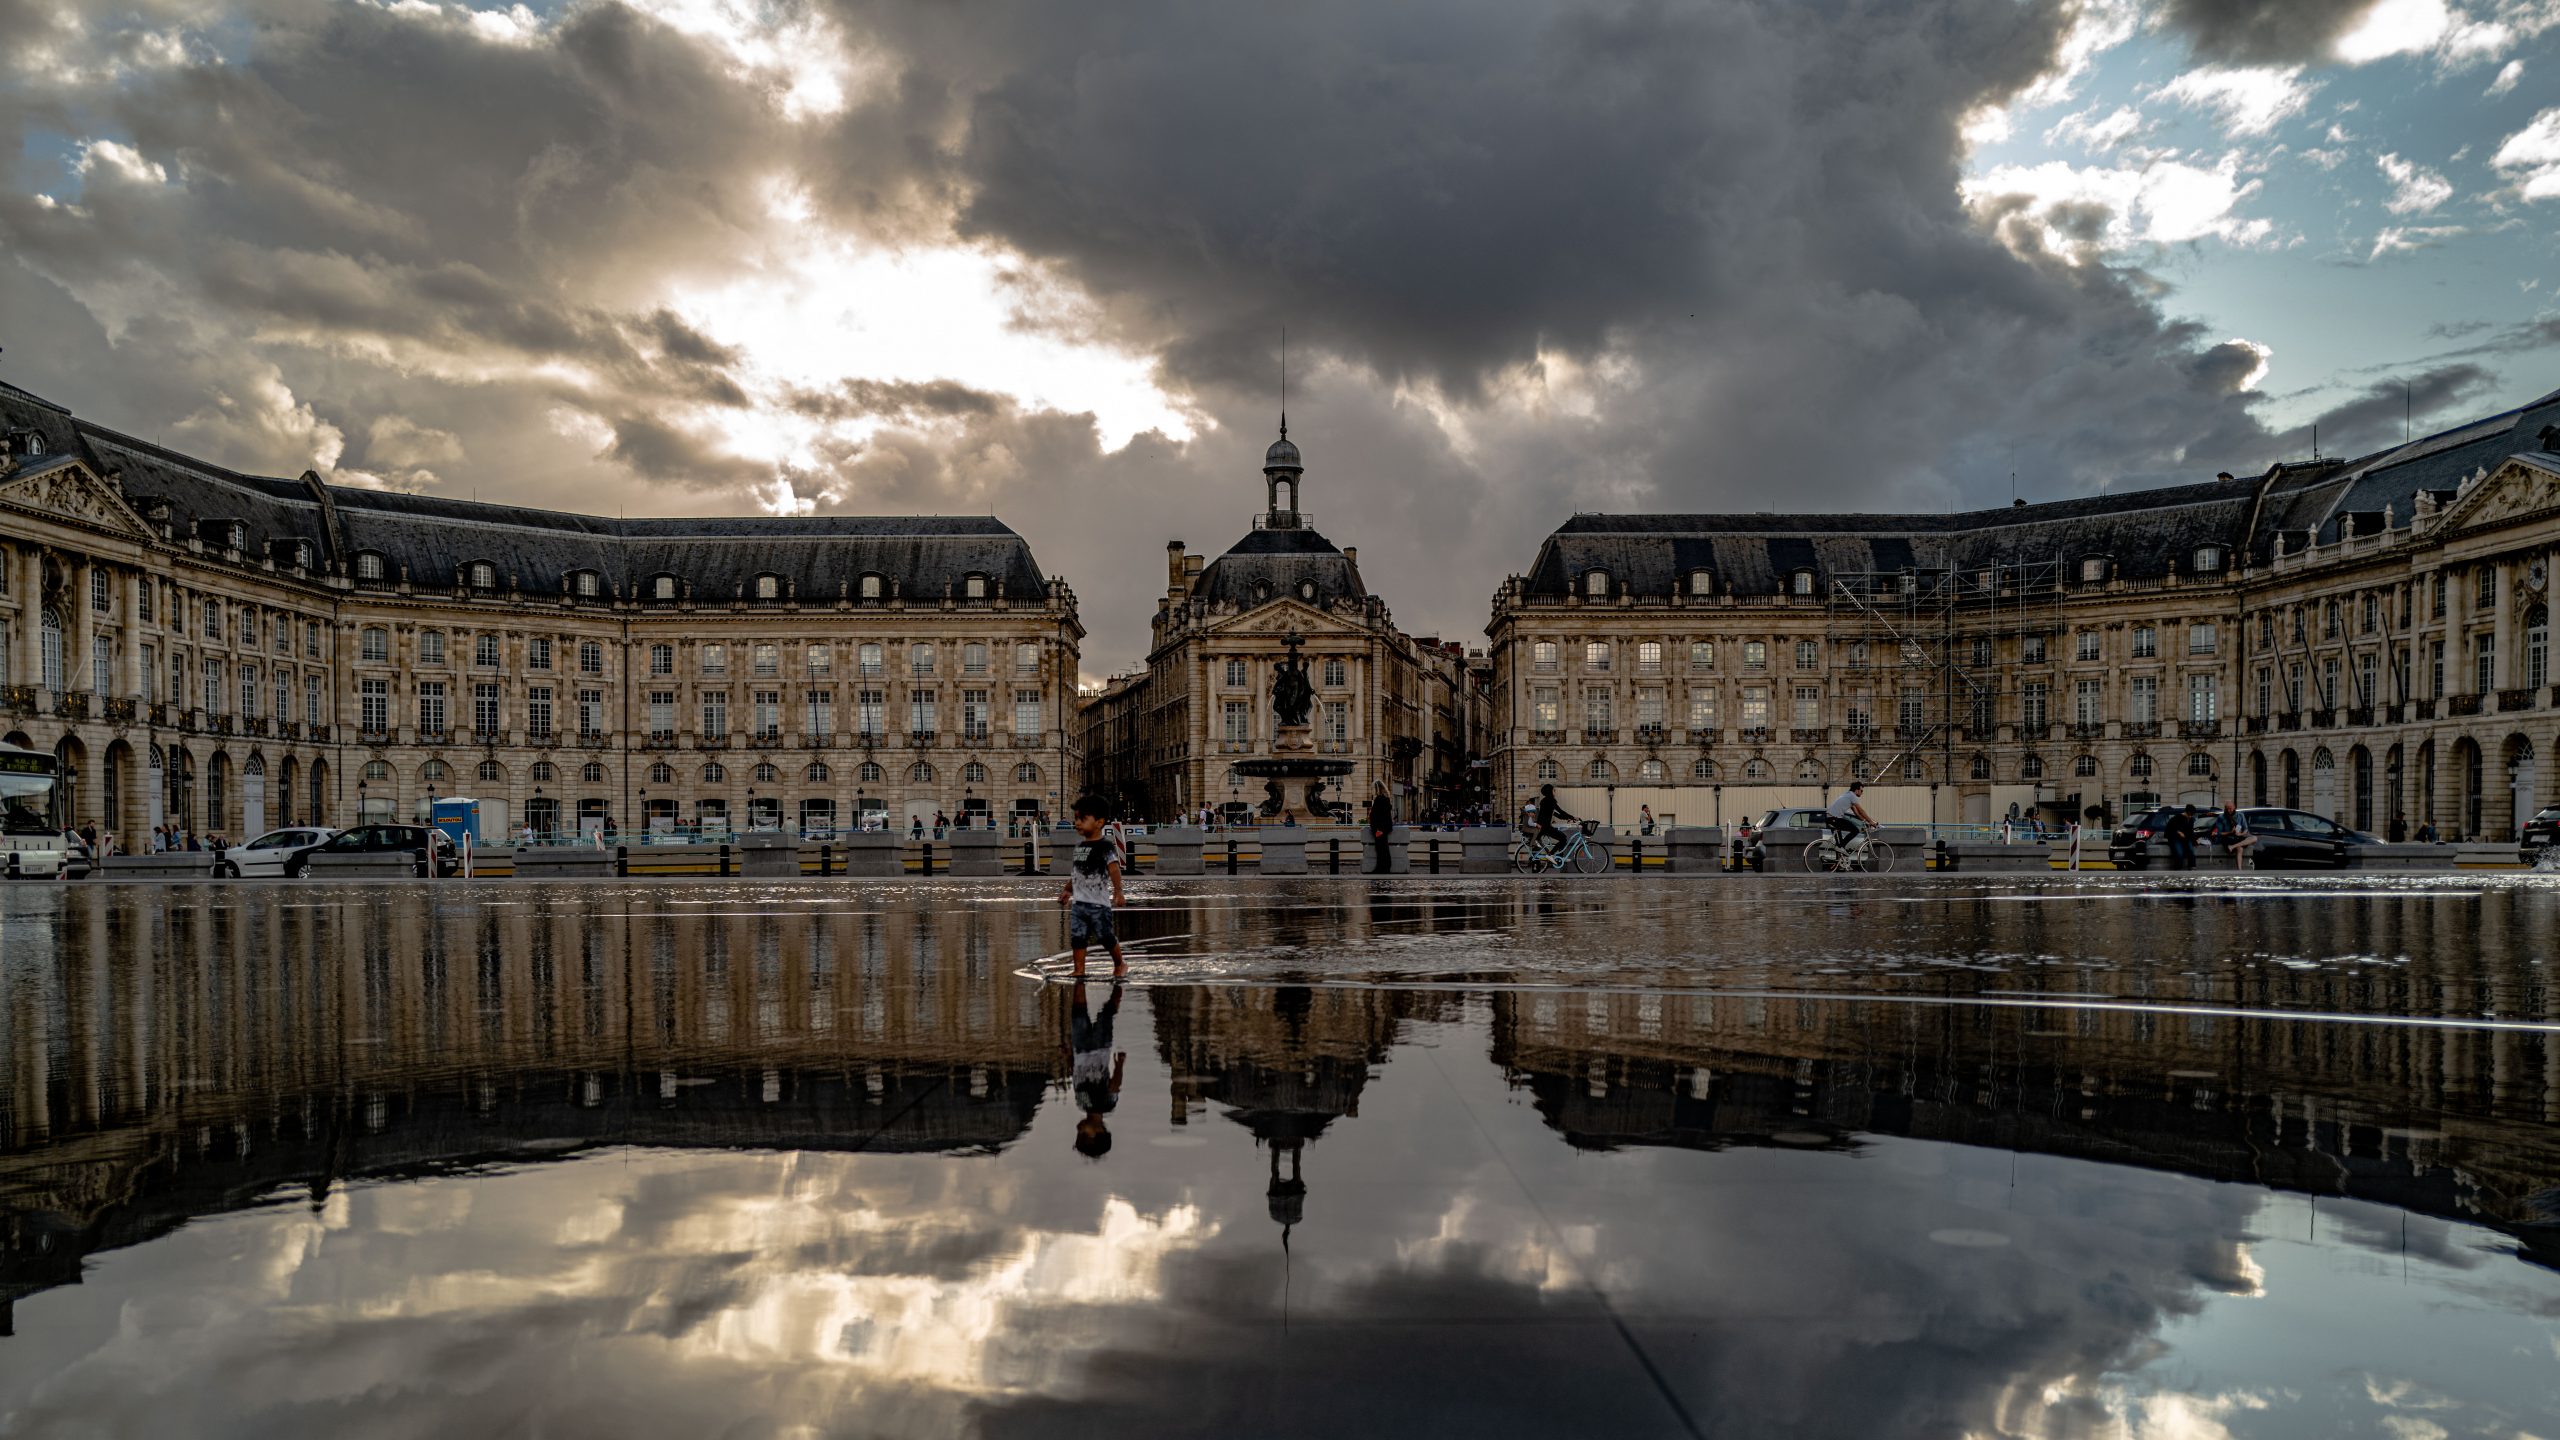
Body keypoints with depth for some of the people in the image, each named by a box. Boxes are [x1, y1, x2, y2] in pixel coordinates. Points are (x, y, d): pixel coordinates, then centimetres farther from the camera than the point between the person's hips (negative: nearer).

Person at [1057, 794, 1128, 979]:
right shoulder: (1079, 846, 12)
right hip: (1078, 902, 7)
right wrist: (1067, 889, 30)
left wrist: (1117, 891, -36)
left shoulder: (1106, 847, -12)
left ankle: (1120, 964, 20)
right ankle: (1079, 969, 7)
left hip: (1098, 903, -7)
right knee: (1077, 937, 2)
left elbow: (1114, 869, -25)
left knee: (1106, 936, 1)